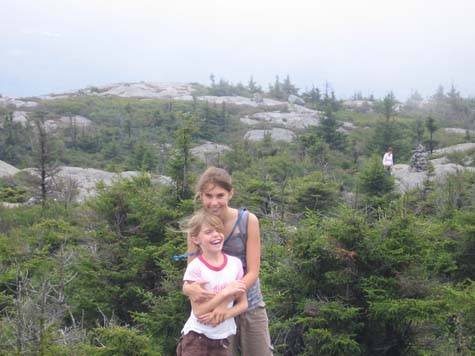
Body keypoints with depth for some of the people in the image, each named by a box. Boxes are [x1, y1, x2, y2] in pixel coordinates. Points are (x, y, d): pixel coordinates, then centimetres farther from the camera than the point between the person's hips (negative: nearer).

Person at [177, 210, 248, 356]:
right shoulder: (195, 267, -14)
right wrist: (226, 292, -23)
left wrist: (223, 314, -16)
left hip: (222, 337, 4)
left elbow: (243, 304, 2)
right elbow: (198, 311, -16)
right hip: (197, 336, -4)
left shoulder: (235, 263, -2)